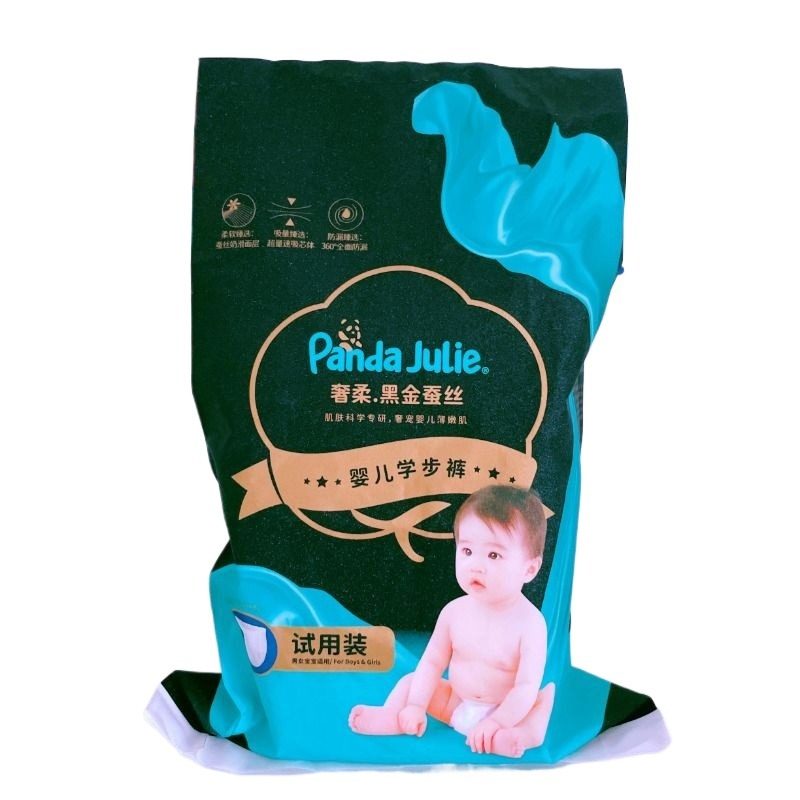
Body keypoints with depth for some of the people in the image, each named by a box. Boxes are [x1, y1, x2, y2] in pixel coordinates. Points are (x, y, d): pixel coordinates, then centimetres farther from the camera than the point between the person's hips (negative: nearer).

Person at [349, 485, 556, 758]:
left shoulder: (530, 622, -23)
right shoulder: (454, 611, -10)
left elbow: (527, 685, -24)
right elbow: (432, 663, -3)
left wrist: (496, 722, -32)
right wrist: (416, 706, -13)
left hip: (506, 711, -4)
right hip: (455, 704, 4)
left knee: (550, 693, -25)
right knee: (411, 681, -1)